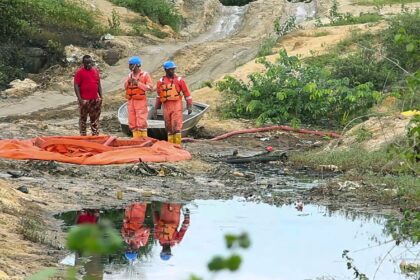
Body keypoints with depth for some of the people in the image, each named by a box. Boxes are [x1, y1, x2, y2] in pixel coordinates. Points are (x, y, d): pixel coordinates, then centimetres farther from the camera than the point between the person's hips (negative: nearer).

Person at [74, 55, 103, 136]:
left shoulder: (96, 71, 10)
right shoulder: (79, 72, -6)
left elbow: (99, 84, 16)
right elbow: (76, 86, -9)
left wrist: (100, 97, 9)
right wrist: (80, 99, -15)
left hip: (95, 99, 5)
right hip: (85, 100, -5)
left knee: (95, 118, 10)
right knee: (83, 118, 1)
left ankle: (95, 134, 16)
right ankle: (83, 135, 6)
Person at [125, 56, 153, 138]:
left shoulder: (145, 75, -3)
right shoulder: (130, 75, 14)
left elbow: (150, 87, -10)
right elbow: (125, 87, 18)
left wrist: (138, 83, -16)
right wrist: (128, 82, -2)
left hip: (141, 101, -6)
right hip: (131, 101, 6)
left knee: (141, 122, -10)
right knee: (132, 122, 6)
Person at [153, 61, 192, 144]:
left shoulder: (179, 80, 1)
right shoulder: (160, 82, 9)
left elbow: (187, 93, 3)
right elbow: (158, 96, 17)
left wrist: (189, 106, -2)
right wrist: (156, 109, 14)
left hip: (177, 106, -3)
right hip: (166, 106, 3)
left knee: (177, 127, -11)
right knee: (169, 127, 7)